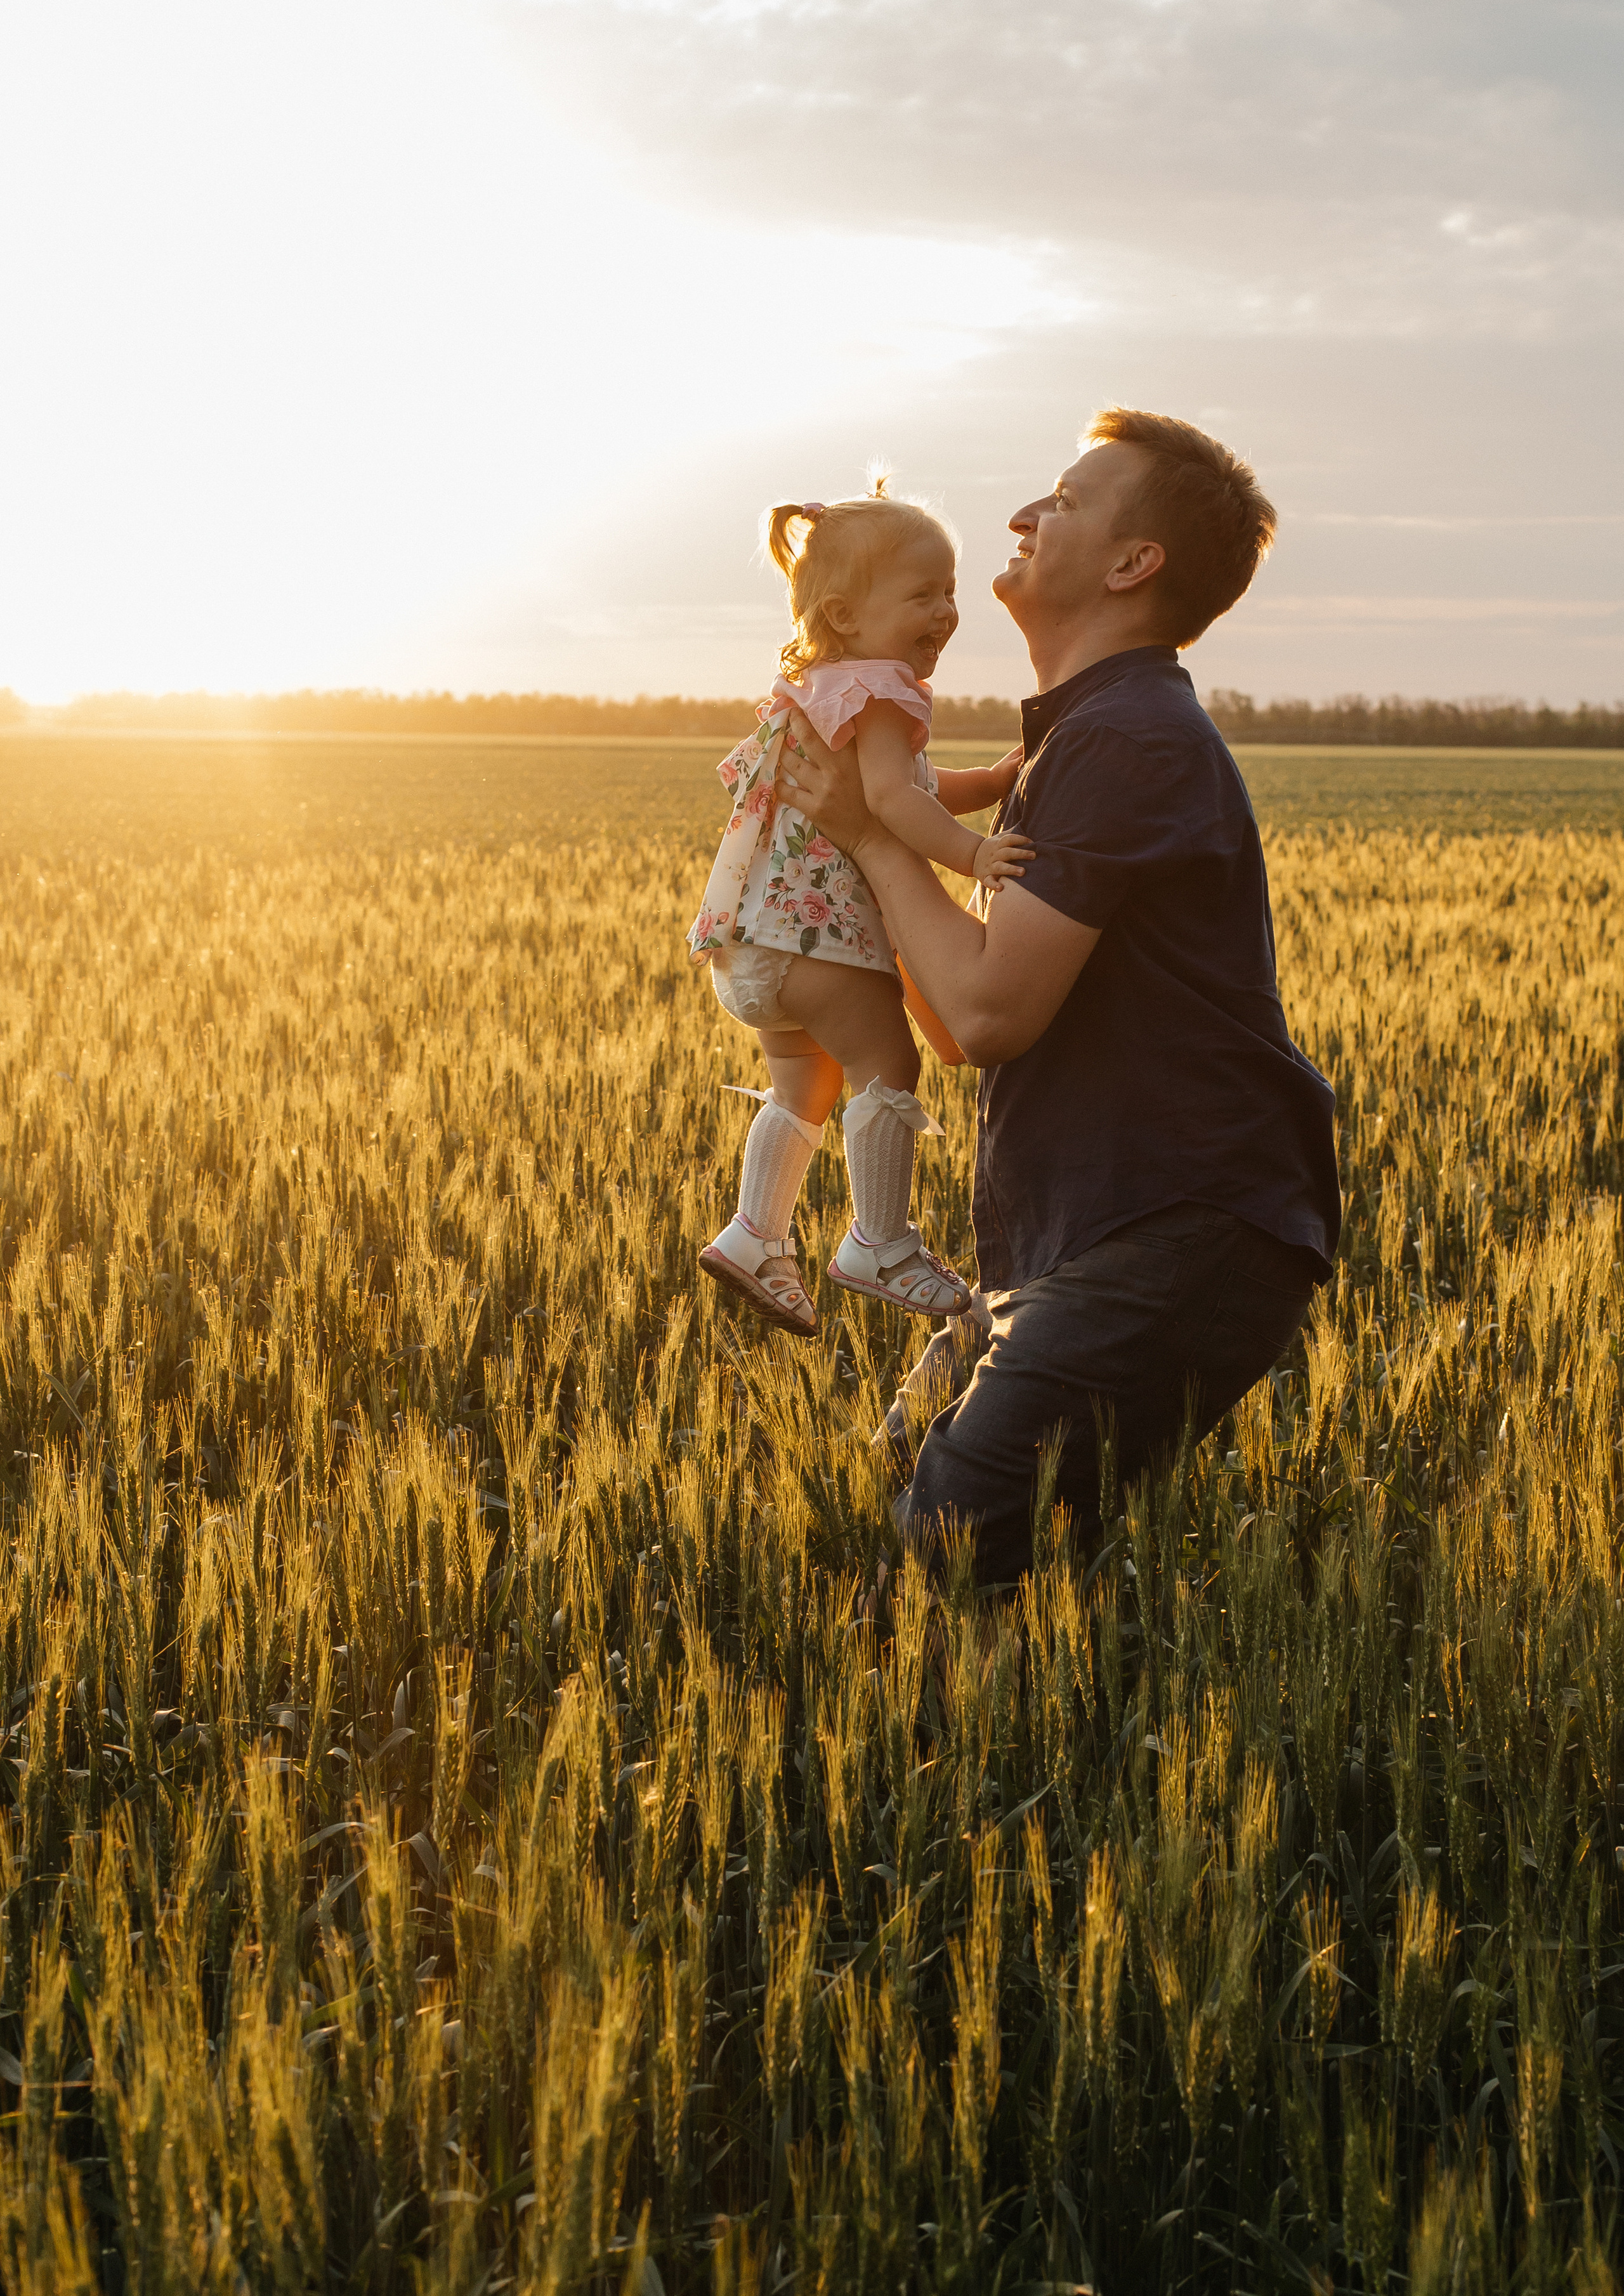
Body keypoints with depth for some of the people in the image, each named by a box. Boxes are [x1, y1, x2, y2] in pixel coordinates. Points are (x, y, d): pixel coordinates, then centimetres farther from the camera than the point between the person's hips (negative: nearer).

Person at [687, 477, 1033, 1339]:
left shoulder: (823, 688, 21)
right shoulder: (877, 692, -13)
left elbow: (925, 793, 25)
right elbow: (891, 797, -30)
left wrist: (1007, 776, 13)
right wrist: (972, 854, -41)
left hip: (766, 933, 11)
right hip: (815, 922, -11)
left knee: (806, 1090, 20)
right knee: (888, 1064, -9)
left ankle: (753, 1236, 24)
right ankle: (878, 1246, -6)